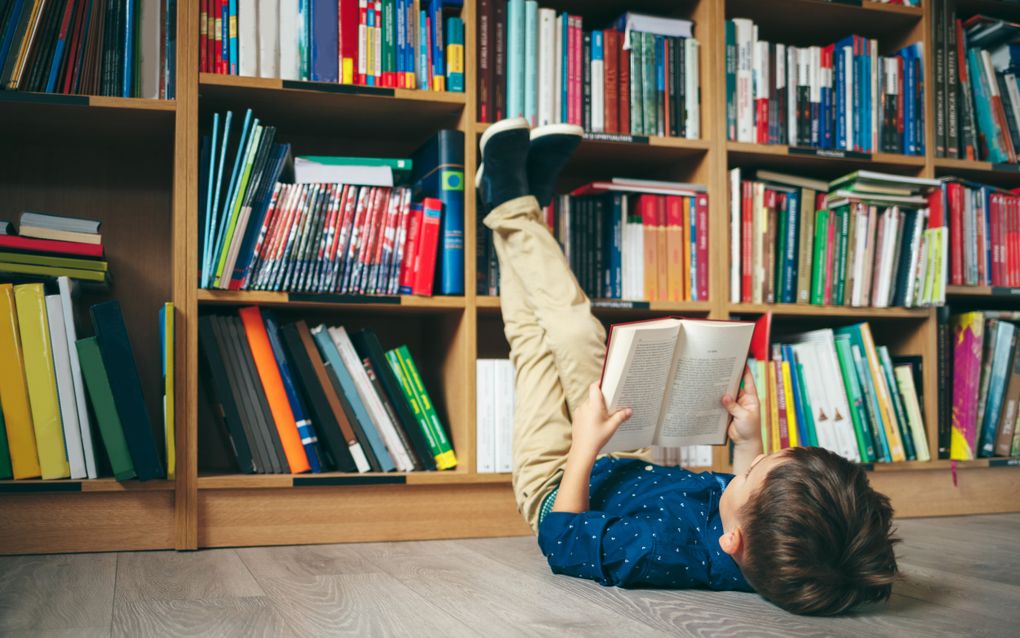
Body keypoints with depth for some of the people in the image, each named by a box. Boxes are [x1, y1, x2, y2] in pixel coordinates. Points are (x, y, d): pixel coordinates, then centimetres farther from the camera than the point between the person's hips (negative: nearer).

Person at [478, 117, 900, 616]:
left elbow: (560, 540, -28)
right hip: (634, 468, 5)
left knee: (537, 336, 3)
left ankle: (511, 204, 28)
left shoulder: (664, 550, -49)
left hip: (558, 490, -4)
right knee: (575, 332, 11)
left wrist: (584, 445, -24)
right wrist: (749, 441, -11)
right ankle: (522, 203, 32)